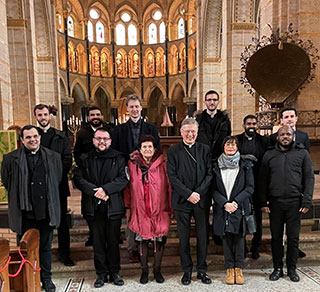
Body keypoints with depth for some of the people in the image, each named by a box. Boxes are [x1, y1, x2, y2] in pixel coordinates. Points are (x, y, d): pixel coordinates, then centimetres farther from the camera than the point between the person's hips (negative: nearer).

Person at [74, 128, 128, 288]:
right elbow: (79, 179, -2)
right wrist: (95, 191, -14)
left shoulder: (119, 158, 3)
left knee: (113, 241, 9)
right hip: (94, 207, 1)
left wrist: (106, 189, -17)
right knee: (98, 242, 10)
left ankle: (114, 272, 26)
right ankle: (101, 273, 26)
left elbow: (123, 179, -6)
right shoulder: (85, 159, 8)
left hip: (113, 206, -1)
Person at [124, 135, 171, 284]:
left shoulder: (162, 164, -1)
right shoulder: (132, 164, 1)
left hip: (159, 209, 0)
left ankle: (157, 269, 28)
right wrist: (127, 207, 5)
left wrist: (169, 208, 0)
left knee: (159, 240, 7)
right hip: (140, 209, 0)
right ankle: (144, 270, 29)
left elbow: (168, 186, 2)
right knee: (142, 240, 10)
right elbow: (128, 186, 6)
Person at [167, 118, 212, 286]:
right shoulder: (173, 151, 1)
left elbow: (209, 174, 0)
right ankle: (187, 271, 26)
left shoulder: (205, 150, 6)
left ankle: (202, 270, 28)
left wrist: (199, 193, -12)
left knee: (203, 237, 11)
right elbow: (172, 176, -6)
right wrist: (188, 194, -13)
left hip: (202, 200, 2)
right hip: (181, 201, -1)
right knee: (184, 238, 9)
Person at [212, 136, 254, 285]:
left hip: (240, 208, 0)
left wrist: (236, 202, -12)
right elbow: (214, 189, 1)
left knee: (239, 238, 5)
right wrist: (225, 203, -13)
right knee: (226, 239, 7)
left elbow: (250, 188, -1)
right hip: (222, 209, 1)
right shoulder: (216, 166, 5)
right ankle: (230, 269, 20)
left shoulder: (245, 165, 4)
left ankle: (239, 269, 20)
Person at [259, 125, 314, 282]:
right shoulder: (269, 154, 7)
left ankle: (292, 269, 24)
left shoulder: (302, 153, 6)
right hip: (275, 202, 1)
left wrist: (307, 201, -5)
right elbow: (263, 180, 7)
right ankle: (277, 268, 22)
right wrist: (263, 202, 1)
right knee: (276, 237, 8)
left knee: (293, 237, 7)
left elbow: (309, 178, 3)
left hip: (295, 202, -1)